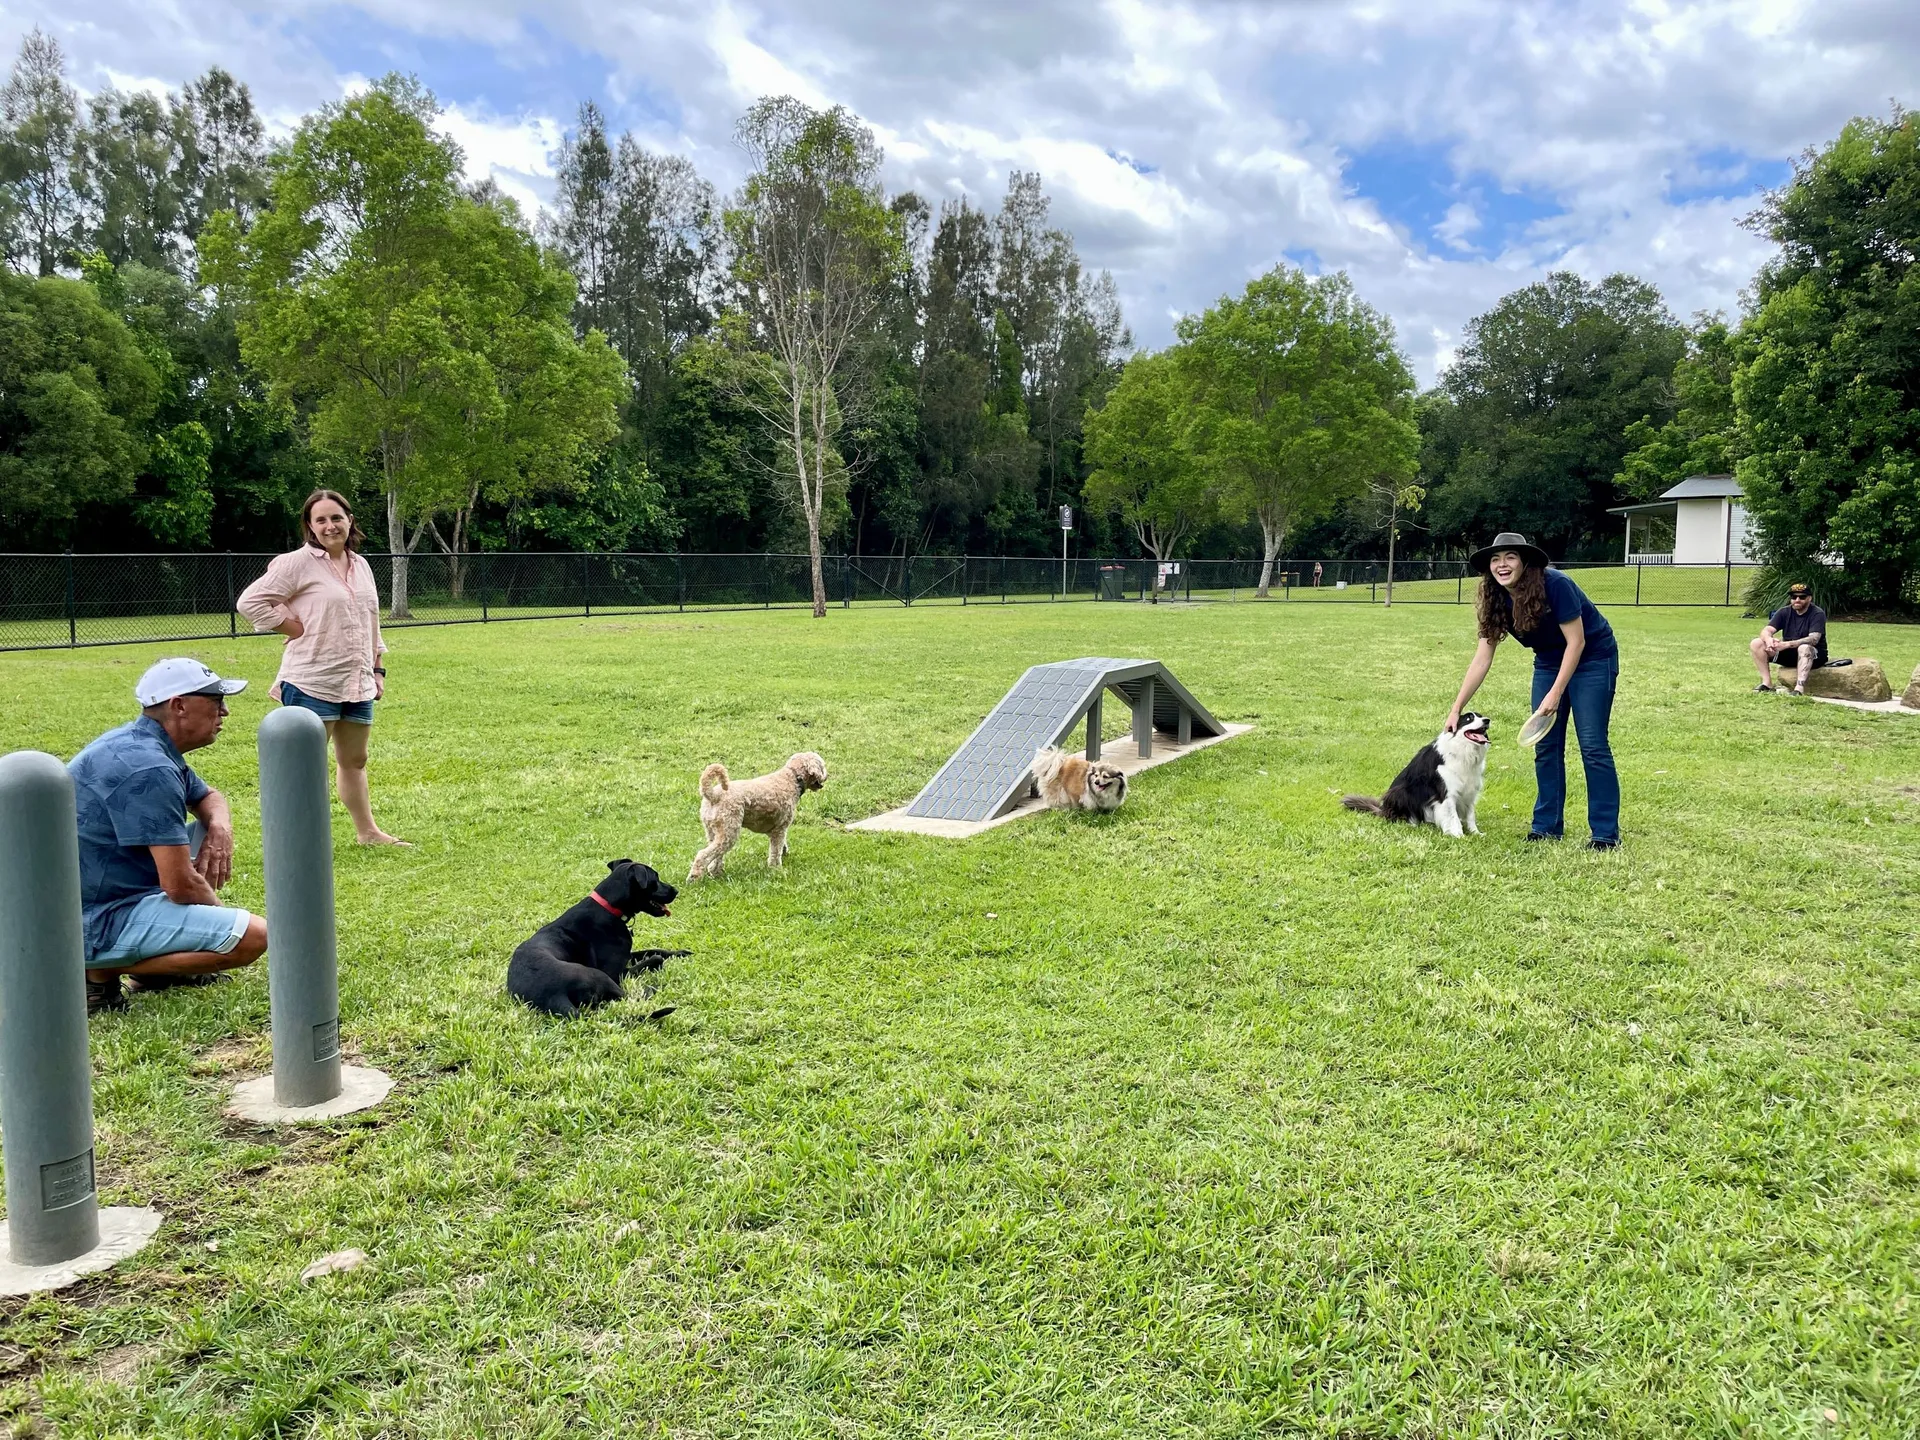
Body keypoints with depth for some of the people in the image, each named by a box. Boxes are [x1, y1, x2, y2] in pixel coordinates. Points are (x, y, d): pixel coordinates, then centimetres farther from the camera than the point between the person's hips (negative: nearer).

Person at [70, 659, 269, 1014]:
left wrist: (219, 826, 1)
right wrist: (221, 913, -4)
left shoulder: (141, 746, 8)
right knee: (252, 936, -22)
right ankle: (102, 972, -8)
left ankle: (152, 963, 16)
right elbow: (180, 886, -25)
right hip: (94, 926, -11)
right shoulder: (148, 768, -23)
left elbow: (208, 797, 25)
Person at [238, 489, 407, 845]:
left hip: (358, 683, 7)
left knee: (354, 761, 17)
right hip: (313, 683, -7)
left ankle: (368, 832, 27)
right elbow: (250, 602, -11)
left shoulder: (361, 565, 13)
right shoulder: (298, 563, -8)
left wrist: (378, 669, 17)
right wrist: (296, 629, -11)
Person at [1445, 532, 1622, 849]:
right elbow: (1482, 659, -6)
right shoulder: (1496, 602, -9)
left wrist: (1555, 694, -24)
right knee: (1546, 745, 2)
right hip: (1549, 662, 6)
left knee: (1593, 745, -9)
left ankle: (1606, 833, -4)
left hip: (1592, 658, -6)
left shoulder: (1554, 585, -27)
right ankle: (1547, 825, 11)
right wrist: (1456, 709, -8)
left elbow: (1576, 641, -22)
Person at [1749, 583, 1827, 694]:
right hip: (1789, 653, 5)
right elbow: (1766, 630, -11)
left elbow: (1814, 639, -28)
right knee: (1756, 644, -14)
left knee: (1804, 648, -40)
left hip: (1814, 656, -5)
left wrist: (1787, 644, -42)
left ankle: (1799, 689, -47)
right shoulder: (1784, 612, 0)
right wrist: (1768, 639, -37)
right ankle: (1767, 683, -18)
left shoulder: (1817, 614, -14)